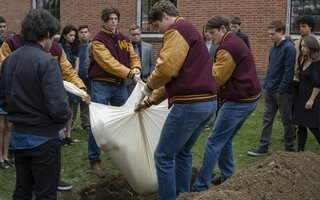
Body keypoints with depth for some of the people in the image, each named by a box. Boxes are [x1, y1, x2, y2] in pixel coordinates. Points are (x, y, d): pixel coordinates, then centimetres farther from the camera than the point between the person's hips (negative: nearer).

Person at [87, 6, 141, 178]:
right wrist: (130, 74, -26)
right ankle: (94, 160, 4)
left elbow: (133, 57, 9)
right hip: (101, 85, -6)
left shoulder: (124, 39, 13)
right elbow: (108, 62, -18)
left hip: (120, 85, 6)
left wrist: (135, 68, -15)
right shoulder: (98, 40, -7)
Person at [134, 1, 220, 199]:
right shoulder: (191, 31, 25)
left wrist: (150, 85, 0)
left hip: (190, 104, -10)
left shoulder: (176, 30, -8)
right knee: (183, 152, 22)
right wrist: (149, 102, 29)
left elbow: (167, 68, -21)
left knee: (163, 156, 1)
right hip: (209, 102, 10)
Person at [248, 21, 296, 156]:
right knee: (267, 118, 9)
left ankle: (290, 149, 18)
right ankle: (263, 147, 15)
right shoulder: (273, 48, 11)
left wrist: (281, 89, -20)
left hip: (283, 91, -8)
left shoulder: (289, 47, -14)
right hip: (270, 90, 8)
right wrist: (266, 85, 12)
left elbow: (289, 70, -18)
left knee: (287, 120, 5)